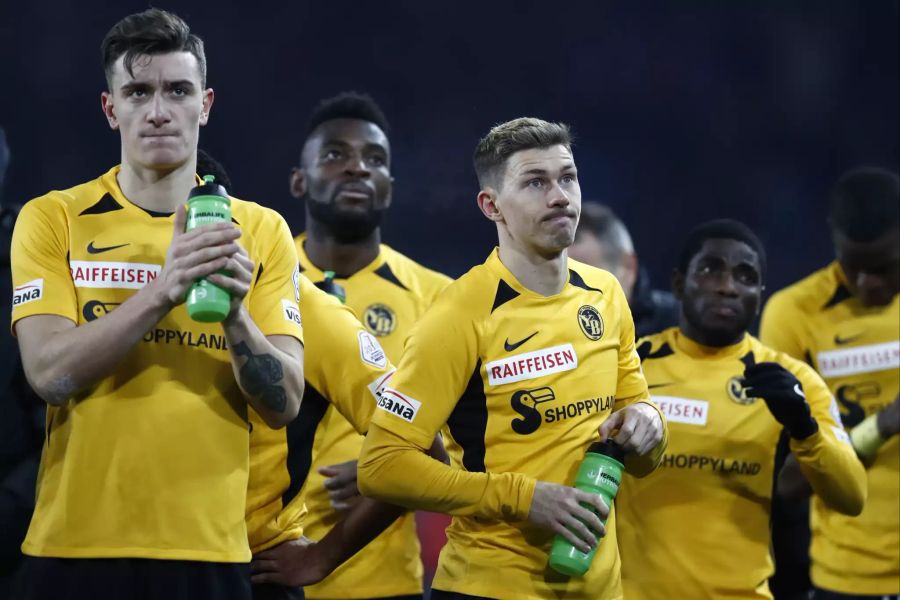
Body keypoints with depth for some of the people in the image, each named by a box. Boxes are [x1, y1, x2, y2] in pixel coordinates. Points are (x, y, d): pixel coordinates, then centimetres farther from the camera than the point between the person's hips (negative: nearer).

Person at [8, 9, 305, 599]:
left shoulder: (261, 230, 4)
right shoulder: (52, 220, 0)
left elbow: (284, 403, -1)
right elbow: (50, 372, -12)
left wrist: (233, 313, -19)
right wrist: (163, 291, -24)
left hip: (209, 550, 1)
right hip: (77, 547, -1)